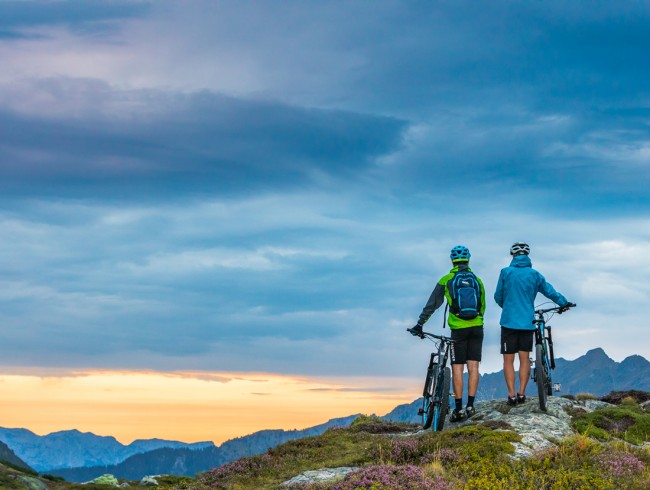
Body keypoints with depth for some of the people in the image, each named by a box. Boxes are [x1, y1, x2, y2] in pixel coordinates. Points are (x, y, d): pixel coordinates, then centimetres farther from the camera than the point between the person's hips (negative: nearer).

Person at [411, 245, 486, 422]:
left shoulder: (446, 280, -1)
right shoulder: (477, 280, 8)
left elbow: (432, 304, 0)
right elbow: (482, 307, 13)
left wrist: (420, 324, 6)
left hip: (458, 328, -2)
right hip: (477, 328, 3)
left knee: (457, 368, 0)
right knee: (473, 366, 4)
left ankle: (458, 409, -2)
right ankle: (470, 406, 0)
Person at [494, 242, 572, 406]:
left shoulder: (506, 272, -3)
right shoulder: (534, 274, 3)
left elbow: (498, 296, 3)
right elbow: (550, 291, 10)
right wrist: (564, 303, 27)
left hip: (509, 321, -2)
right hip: (527, 322, 2)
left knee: (508, 360, 2)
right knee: (524, 358, 10)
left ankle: (512, 394, -4)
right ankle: (521, 393, 5)